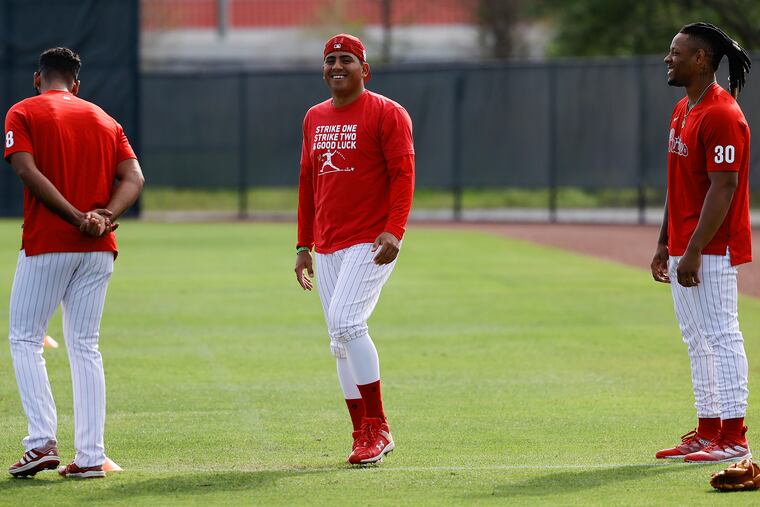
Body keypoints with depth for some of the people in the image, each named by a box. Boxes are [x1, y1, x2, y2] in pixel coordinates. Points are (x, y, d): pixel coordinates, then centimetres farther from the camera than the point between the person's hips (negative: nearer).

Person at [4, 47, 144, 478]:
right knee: (85, 346, 8)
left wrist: (77, 218, -16)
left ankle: (42, 442, -8)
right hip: (99, 250, 4)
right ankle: (91, 456, 2)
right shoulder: (105, 120, 16)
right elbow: (134, 178, 4)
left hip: (47, 244, -4)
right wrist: (105, 216, -11)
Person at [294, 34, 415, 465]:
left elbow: (404, 174, -12)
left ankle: (378, 427, -12)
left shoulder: (387, 113, -5)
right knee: (340, 341, 6)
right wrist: (304, 245, 17)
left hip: (372, 241, -7)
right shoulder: (315, 118, 16)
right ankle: (365, 437, 11)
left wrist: (394, 230, -24)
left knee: (346, 322, -21)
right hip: (328, 247, 7)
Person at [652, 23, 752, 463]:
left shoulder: (722, 115, -17)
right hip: (684, 249, 10)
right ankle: (708, 433, 19)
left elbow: (724, 187, -21)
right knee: (698, 342, 13)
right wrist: (665, 245, 19)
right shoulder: (683, 111, 15)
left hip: (712, 250, -10)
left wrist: (695, 251, -24)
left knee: (720, 337, -9)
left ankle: (734, 439, -7)